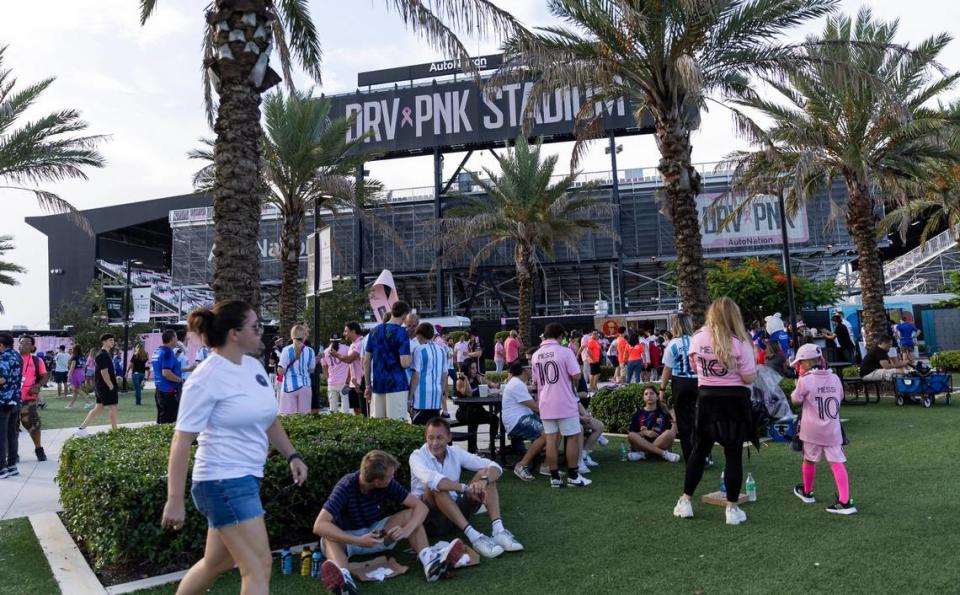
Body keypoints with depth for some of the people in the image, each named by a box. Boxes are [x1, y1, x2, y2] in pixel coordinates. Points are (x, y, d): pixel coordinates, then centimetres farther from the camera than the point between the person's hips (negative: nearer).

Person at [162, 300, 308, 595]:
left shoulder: (254, 366, 7)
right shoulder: (207, 378, -17)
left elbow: (268, 419, 20)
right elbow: (181, 441, -16)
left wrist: (292, 455, 12)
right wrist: (175, 501, -18)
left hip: (246, 479, 8)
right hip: (223, 481, -8)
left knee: (217, 563, 20)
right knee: (259, 567, -7)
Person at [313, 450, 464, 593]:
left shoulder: (387, 484, -16)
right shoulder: (346, 487, -28)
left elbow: (420, 506, -17)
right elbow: (319, 525, -39)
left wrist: (406, 531, -36)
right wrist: (358, 541, -47)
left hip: (375, 533, 4)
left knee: (410, 514, -17)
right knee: (329, 538, -37)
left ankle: (430, 561, -39)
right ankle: (343, 577, -64)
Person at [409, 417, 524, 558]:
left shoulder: (455, 452, 2)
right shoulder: (417, 456, -11)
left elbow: (495, 467, -6)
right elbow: (431, 479, -35)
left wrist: (484, 481, -28)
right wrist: (466, 488, -38)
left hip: (457, 512, 5)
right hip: (430, 518, -5)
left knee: (485, 473, -10)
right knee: (436, 486, -34)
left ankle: (498, 530, -27)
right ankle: (473, 536, -40)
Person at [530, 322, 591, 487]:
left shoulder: (536, 355, 8)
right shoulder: (565, 352, -10)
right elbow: (576, 376, -15)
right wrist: (568, 378, 7)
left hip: (546, 404, 5)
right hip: (565, 403, -5)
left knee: (551, 439, 7)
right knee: (572, 438, 5)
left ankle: (554, 477, 9)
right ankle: (573, 476, 9)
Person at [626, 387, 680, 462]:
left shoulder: (663, 413, 11)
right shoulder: (638, 414, 12)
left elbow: (673, 433, 3)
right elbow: (631, 434, 5)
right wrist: (644, 433, -11)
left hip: (660, 444, 0)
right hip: (643, 443, 0)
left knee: (669, 433, -27)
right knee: (631, 436, -30)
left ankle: (642, 453, -30)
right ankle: (664, 453, -35)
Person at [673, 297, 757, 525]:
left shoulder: (697, 339, -3)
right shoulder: (739, 343, -13)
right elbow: (749, 378, -10)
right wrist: (752, 358, 5)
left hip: (707, 398, 3)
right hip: (734, 401, -3)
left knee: (699, 451, 15)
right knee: (734, 455, 5)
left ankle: (684, 502, 19)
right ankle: (732, 509, 10)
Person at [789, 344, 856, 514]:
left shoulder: (805, 380, -12)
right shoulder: (835, 378, 3)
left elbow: (795, 400, 0)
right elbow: (840, 398, 17)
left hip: (812, 430, -3)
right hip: (833, 429, 3)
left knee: (809, 460, 15)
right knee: (837, 462, -1)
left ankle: (807, 492, 34)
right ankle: (845, 501, -10)